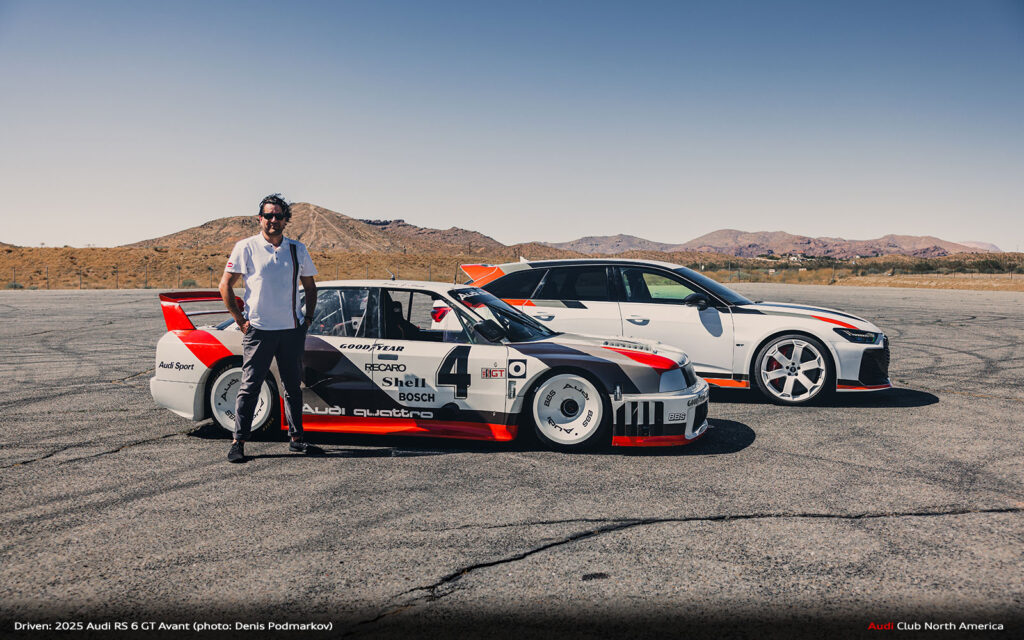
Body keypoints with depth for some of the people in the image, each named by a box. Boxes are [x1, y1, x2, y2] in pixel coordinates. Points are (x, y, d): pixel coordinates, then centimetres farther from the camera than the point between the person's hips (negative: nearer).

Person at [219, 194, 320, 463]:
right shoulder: (246, 247, -1)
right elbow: (225, 285, 1)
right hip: (258, 330, -3)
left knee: (293, 386, 11)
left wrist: (308, 317, 8)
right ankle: (238, 442, 6)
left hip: (292, 330, 4)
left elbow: (310, 286, 19)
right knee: (250, 386, -2)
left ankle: (296, 438, 21)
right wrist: (240, 319, -5)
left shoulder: (298, 249, 8)